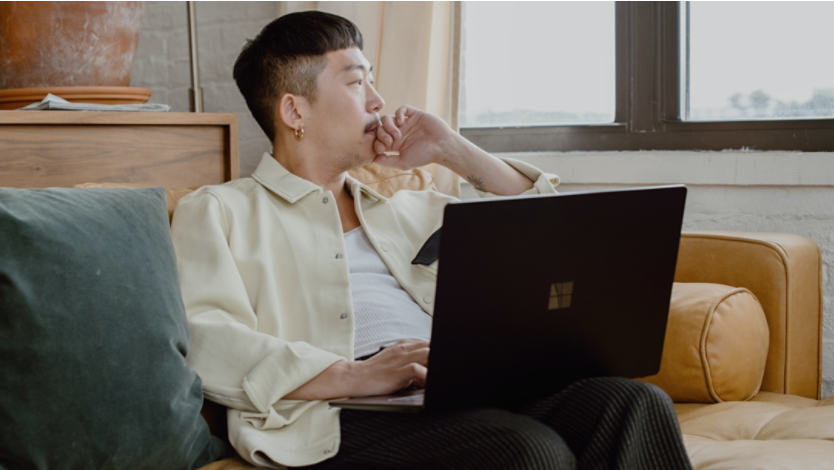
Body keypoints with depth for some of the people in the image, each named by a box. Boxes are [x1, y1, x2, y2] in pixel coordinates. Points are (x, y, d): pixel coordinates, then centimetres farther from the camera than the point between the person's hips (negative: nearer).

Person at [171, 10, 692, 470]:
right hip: (348, 418, -6)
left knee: (637, 403, -22)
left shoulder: (408, 209, 32)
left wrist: (452, 149, 24)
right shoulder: (218, 212, 14)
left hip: (466, 394, 6)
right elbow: (205, 344, -5)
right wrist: (356, 376, -18)